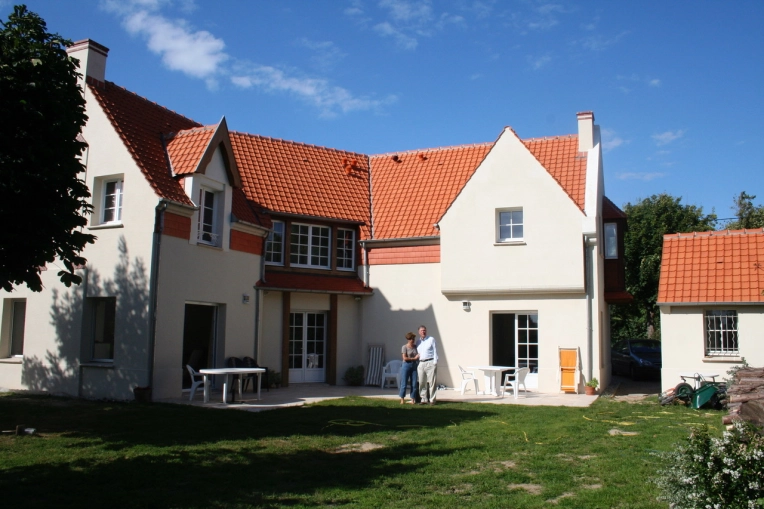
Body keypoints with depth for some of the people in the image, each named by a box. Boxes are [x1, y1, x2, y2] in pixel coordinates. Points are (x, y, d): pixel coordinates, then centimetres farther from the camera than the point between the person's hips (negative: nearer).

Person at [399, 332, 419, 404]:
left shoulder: (415, 346, 10)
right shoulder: (404, 347, -4)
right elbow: (405, 358, -10)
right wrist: (414, 358, -11)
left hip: (414, 366, 4)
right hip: (406, 365, -4)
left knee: (414, 384, 2)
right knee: (404, 383, -2)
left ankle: (412, 399, 9)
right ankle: (402, 399, 8)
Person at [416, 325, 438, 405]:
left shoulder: (431, 339, 3)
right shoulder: (418, 342, 15)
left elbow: (435, 351, 0)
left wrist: (435, 362, -8)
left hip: (430, 362, -4)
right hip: (421, 363, 4)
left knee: (432, 382, -4)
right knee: (422, 382, 3)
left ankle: (432, 399, 0)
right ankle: (423, 399, 10)